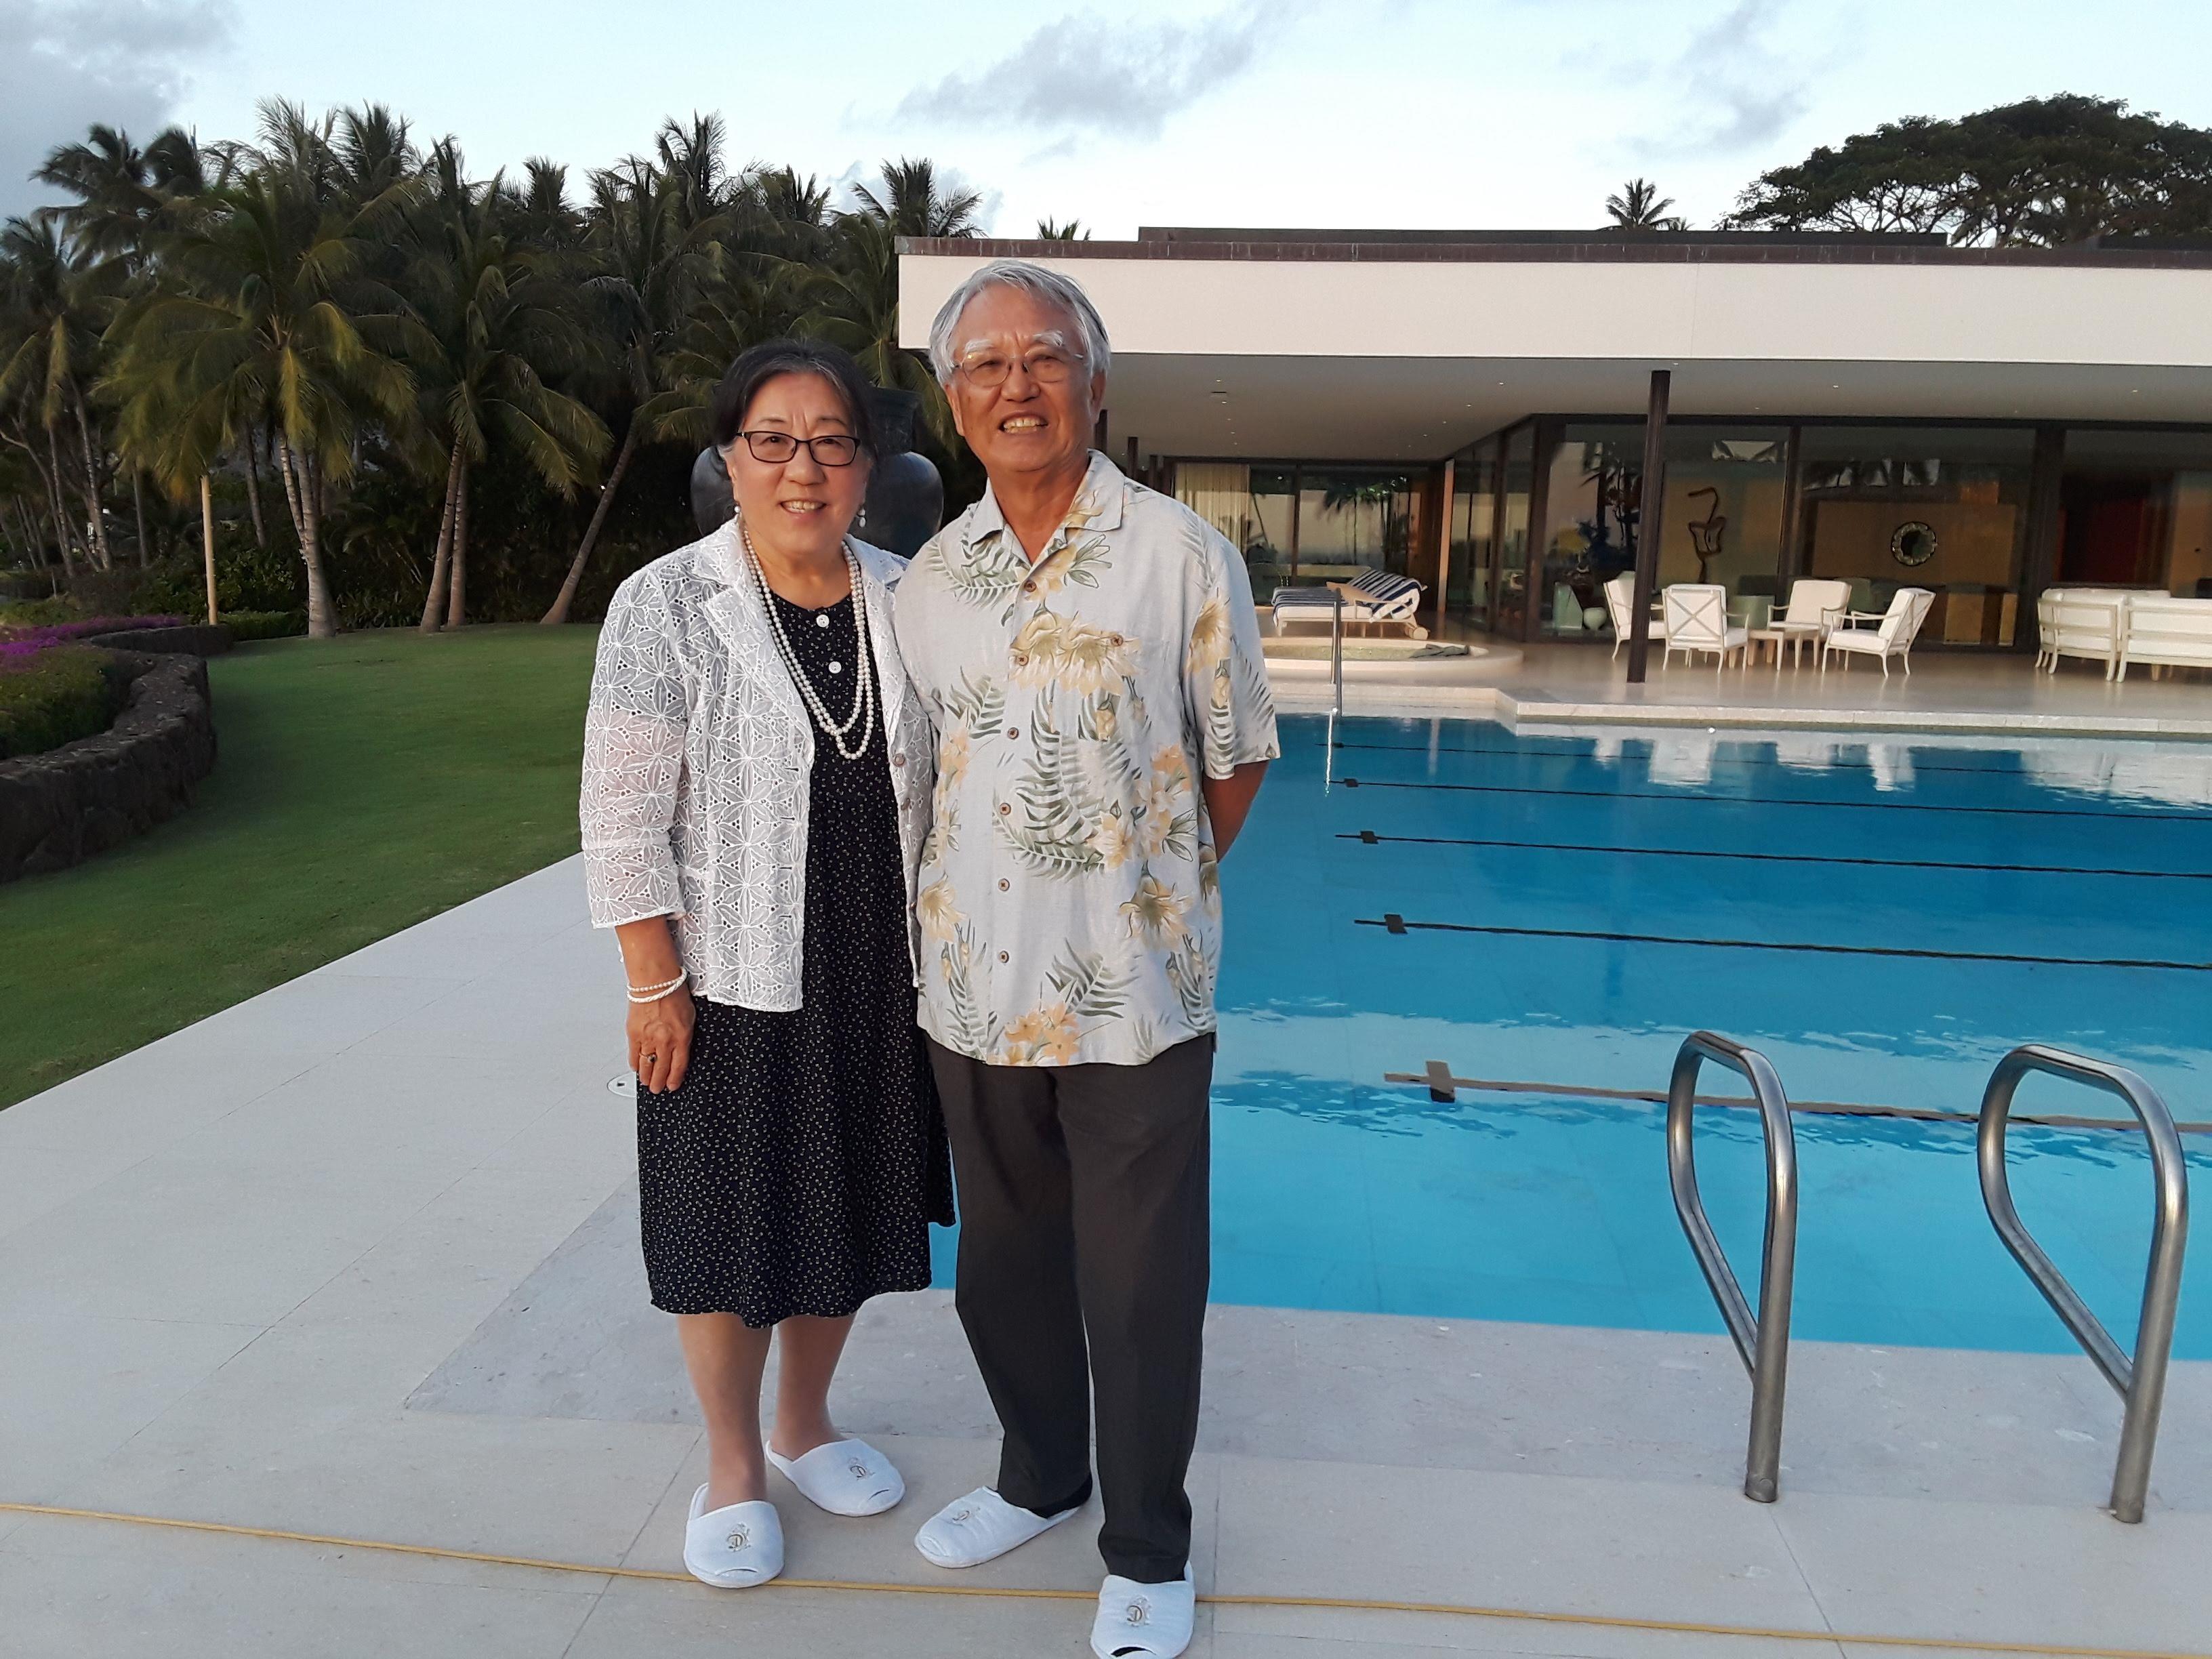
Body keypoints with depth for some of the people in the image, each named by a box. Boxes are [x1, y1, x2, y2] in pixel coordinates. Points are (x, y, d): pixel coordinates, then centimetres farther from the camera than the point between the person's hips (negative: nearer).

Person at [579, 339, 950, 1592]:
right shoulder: (666, 606, -11)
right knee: (732, 1222, 11)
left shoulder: (905, 604, 0)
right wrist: (656, 986, -12)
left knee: (847, 1207, 17)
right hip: (731, 984, -3)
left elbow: (938, 787, 8)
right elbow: (623, 818, -11)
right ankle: (733, 1465, 35)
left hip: (876, 981, 4)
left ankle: (807, 1423, 42)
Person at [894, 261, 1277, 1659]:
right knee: (1005, 1265, 19)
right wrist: (975, 894, 9)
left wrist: (1143, 889, 7)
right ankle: (1040, 1477, 44)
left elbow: (1238, 758, 1)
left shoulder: (1182, 555, -7)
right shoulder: (930, 578, 5)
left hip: (1134, 992, -4)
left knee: (1141, 1283, 8)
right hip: (974, 987, 4)